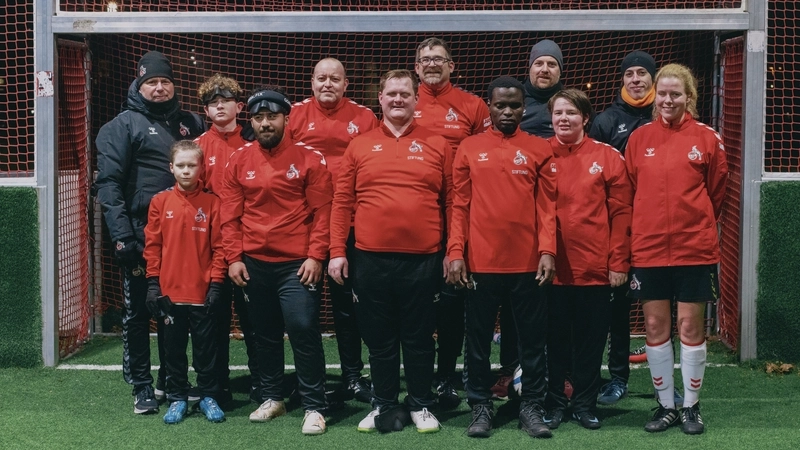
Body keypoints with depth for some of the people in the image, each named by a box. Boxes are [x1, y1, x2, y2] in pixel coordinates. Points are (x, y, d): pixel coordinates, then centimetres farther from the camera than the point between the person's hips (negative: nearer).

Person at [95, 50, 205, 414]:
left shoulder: (191, 123, 14)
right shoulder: (123, 125, 0)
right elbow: (108, 182, -7)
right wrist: (122, 235, -15)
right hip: (141, 236, -4)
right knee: (137, 312, 2)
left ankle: (170, 381, 24)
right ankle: (142, 387, 12)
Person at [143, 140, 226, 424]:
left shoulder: (212, 203, -2)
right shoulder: (160, 202, 1)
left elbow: (218, 247, -2)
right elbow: (152, 244, 3)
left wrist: (216, 284, -5)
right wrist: (153, 283, 0)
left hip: (203, 292, -1)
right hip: (169, 292, 1)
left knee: (206, 347, 8)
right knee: (173, 348, 11)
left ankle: (208, 396, 21)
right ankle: (177, 399, 22)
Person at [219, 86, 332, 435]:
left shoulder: (309, 158, -3)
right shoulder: (239, 161, 5)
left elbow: (322, 212, -5)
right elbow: (230, 215, 6)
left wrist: (315, 256, -11)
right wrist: (233, 258, 0)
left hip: (297, 263, -3)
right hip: (253, 264, 4)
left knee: (304, 331, -7)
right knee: (265, 334, 13)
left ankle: (314, 407, 4)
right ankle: (271, 398, 28)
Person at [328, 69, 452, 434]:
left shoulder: (436, 145, 5)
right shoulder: (359, 146, 7)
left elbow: (451, 202, 5)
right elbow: (343, 202, 6)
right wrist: (337, 251, -1)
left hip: (423, 259, -1)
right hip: (371, 259, 1)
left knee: (419, 337, 8)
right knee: (379, 338, 10)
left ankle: (420, 404, 22)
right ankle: (384, 404, 23)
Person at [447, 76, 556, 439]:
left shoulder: (539, 150, 5)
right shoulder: (469, 148, 6)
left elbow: (547, 205, 2)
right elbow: (460, 205, 3)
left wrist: (547, 251, -9)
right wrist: (455, 253, -5)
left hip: (527, 262, 0)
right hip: (480, 262, 0)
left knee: (532, 338, 7)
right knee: (479, 339, 8)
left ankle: (532, 406, 18)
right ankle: (481, 406, 20)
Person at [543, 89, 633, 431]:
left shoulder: (608, 157, 2)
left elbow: (620, 212, 1)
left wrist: (619, 262, -3)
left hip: (595, 267, 0)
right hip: (550, 267, 0)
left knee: (591, 338, 9)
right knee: (554, 337, 9)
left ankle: (584, 403, 22)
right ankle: (554, 402, 22)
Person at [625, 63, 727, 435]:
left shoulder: (707, 138, -1)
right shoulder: (639, 137, 3)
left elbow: (716, 192, 7)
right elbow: (629, 190, 8)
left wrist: (697, 223, 10)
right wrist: (648, 225, 8)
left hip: (694, 248, -1)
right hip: (648, 248, 2)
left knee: (690, 327, 4)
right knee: (656, 327, 7)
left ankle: (691, 407, 18)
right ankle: (666, 406, 19)